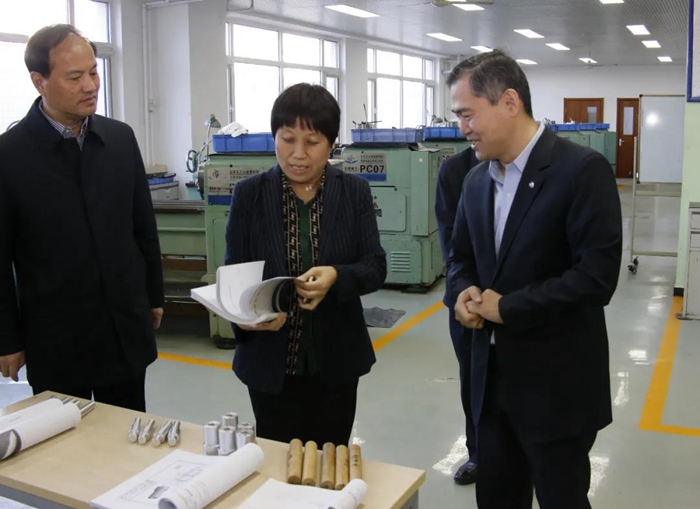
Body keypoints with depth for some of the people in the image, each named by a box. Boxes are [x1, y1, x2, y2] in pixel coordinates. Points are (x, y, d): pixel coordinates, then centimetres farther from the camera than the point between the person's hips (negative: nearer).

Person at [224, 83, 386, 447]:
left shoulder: (355, 192, -1)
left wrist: (337, 277, -25)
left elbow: (376, 267, -4)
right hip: (270, 360, 0)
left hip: (335, 359, 1)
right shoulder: (249, 194, -2)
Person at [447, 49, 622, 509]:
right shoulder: (477, 179, 7)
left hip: (557, 384, -6)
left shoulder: (582, 170, -15)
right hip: (493, 375, 7)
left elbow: (597, 275, -22)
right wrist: (464, 293, -5)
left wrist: (507, 307, -17)